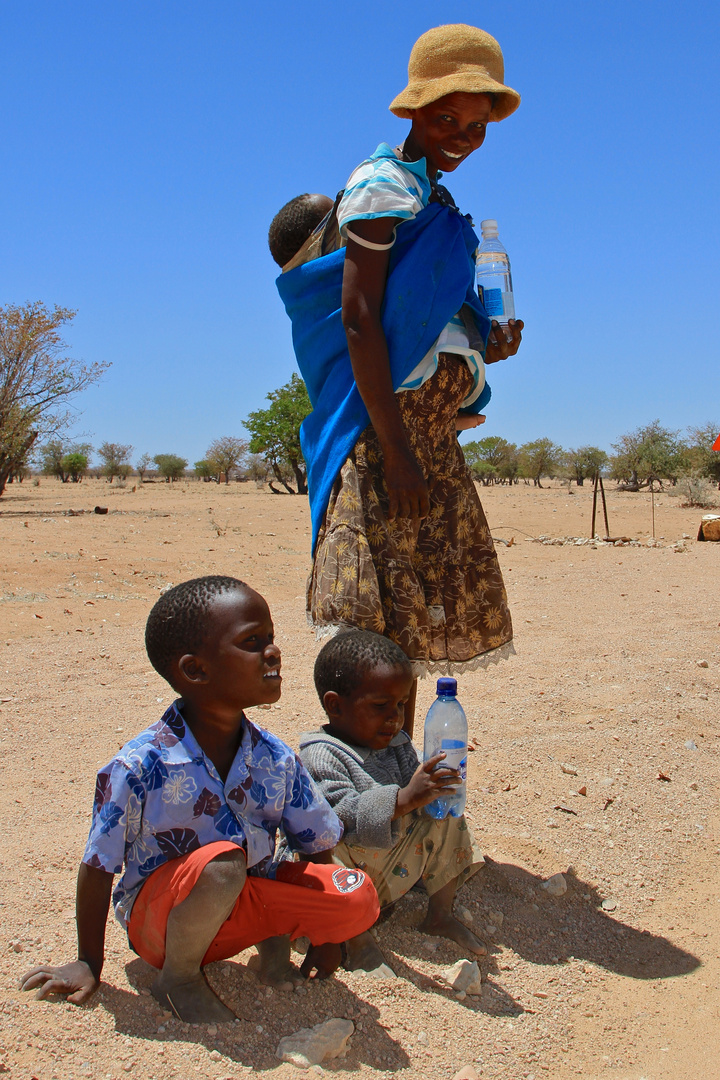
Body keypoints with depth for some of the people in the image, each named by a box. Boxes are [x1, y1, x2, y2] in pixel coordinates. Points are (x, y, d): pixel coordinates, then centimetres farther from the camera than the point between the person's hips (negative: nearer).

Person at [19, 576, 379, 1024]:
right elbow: (98, 869, -12)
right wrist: (89, 964, -3)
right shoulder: (142, 766, -23)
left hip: (244, 906, 4)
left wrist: (326, 930, 2)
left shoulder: (277, 760, -10)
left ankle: (276, 938, 11)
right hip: (159, 916, -3)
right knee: (221, 862, -37)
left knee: (360, 897, -17)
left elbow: (317, 846, 5)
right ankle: (179, 977, -9)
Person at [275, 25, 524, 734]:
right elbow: (358, 321, -17)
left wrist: (484, 349, 7)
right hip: (387, 434, -9)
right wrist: (397, 453, -23)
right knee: (383, 629, -11)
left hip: (431, 436, 10)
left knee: (419, 619, 12)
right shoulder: (385, 184, -6)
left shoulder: (433, 200, 22)